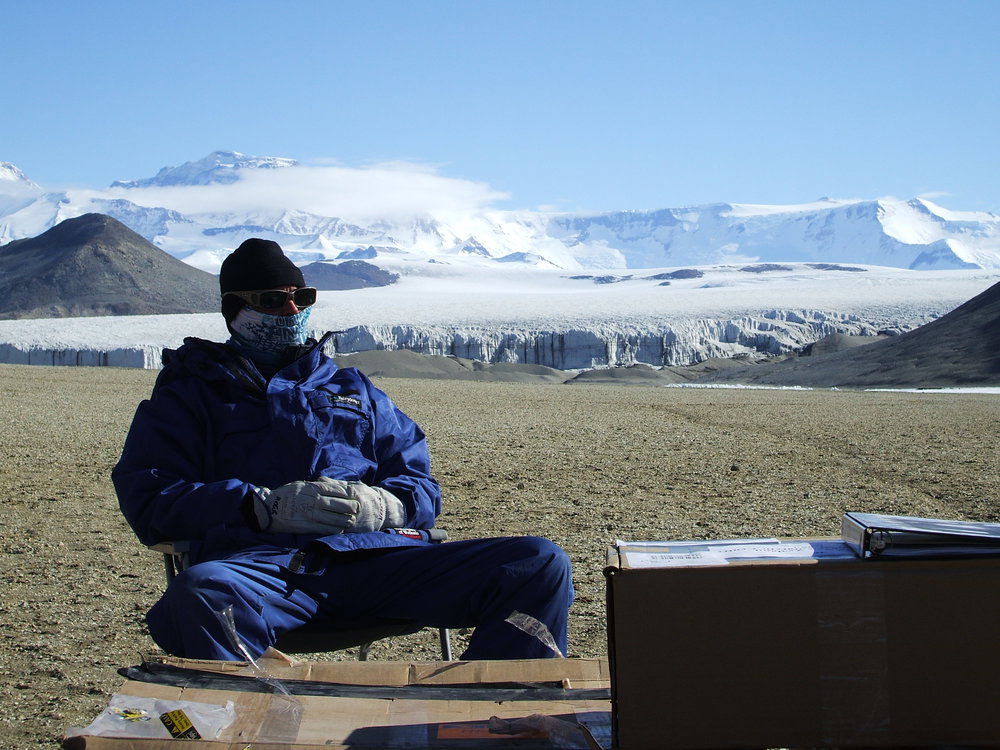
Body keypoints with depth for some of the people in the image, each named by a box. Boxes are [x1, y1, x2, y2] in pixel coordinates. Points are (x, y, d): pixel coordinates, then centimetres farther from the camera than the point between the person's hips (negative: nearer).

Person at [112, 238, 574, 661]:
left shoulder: (353, 389, 32)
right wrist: (264, 507, -10)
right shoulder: (189, 394, 22)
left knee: (540, 564, -18)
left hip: (379, 556, 4)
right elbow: (148, 501, 6)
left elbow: (420, 485, 25)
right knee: (198, 599, -42)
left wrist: (384, 504, -1)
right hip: (261, 563, -3)